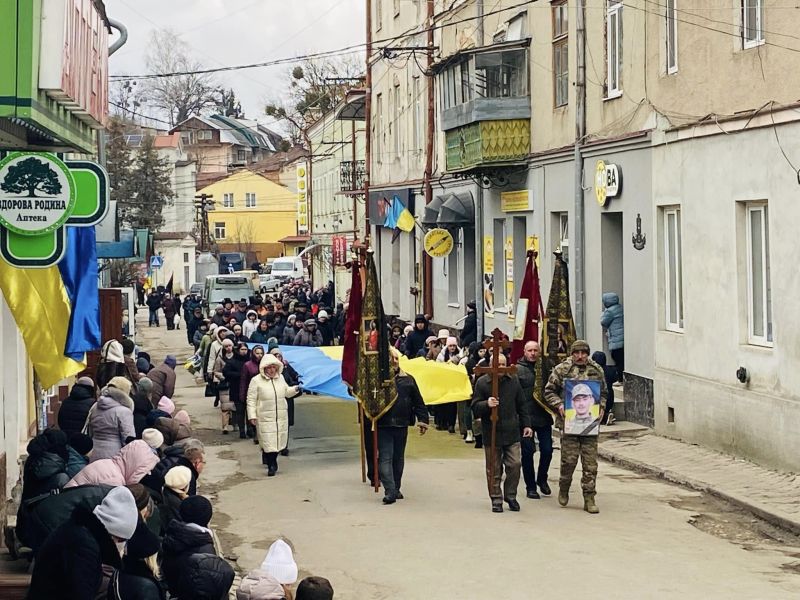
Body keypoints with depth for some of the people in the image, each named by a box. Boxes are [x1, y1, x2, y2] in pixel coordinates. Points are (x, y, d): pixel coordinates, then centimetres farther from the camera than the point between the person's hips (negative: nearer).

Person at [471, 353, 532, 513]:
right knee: (494, 470, 4)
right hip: (491, 434, -2)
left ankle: (510, 496, 15)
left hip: (512, 433, 2)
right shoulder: (482, 382, -3)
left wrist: (526, 424, 11)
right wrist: (486, 404, -22)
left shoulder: (513, 380, 7)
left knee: (514, 465, -2)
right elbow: (475, 408, -3)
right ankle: (496, 499, 15)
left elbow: (521, 405, 15)